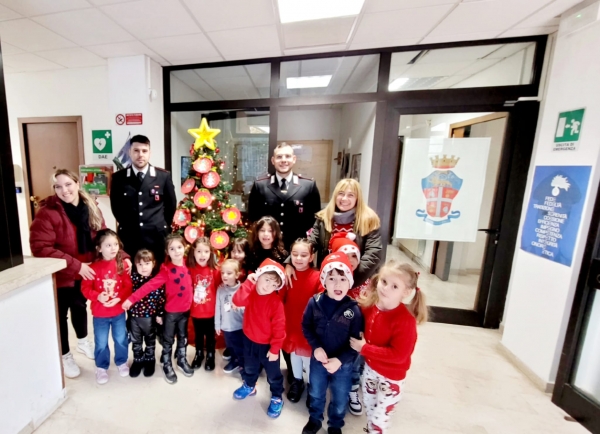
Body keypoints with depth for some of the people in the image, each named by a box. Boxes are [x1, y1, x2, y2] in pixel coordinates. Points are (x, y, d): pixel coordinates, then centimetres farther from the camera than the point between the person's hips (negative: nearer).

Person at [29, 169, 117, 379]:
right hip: (59, 275, -4)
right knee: (61, 316, 13)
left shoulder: (92, 208, -4)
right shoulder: (47, 213, -19)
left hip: (85, 273, 4)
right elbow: (40, 248, -23)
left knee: (80, 307, 24)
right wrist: (75, 265, -28)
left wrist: (122, 256, -17)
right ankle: (65, 356, 35)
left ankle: (82, 342, 48)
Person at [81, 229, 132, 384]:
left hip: (119, 312, 1)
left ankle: (122, 362, 38)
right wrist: (98, 296, -24)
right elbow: (85, 288, -8)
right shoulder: (94, 267, -13)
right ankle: (101, 367, 36)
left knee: (121, 340, 14)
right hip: (99, 313, -1)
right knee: (101, 343, 13)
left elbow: (128, 286, -8)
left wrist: (119, 297, -22)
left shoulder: (122, 265, -9)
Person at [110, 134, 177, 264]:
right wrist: (127, 226, 14)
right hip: (128, 237, 1)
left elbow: (171, 205, 6)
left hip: (157, 236, 0)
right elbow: (115, 206, 12)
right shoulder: (118, 177, 2)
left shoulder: (164, 176, -1)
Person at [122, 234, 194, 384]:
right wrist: (132, 299, -26)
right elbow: (151, 285, -22)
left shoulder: (187, 264, -6)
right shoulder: (167, 270, -18)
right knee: (168, 339, 15)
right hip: (171, 311, -4)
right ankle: (167, 365, 35)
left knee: (183, 337, 21)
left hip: (186, 309, 4)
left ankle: (182, 360, 41)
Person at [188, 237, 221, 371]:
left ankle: (210, 356, 43)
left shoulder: (215, 270, -18)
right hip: (195, 311, 2)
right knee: (198, 335, 24)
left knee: (210, 335, 19)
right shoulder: (190, 270, -13)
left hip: (211, 311, -1)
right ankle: (199, 354, 49)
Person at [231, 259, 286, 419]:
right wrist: (248, 282, -38)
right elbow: (237, 301, -34)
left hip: (267, 344, -4)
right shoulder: (251, 292, -15)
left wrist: (275, 349, -17)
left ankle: (277, 398, 41)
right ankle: (249, 386, 57)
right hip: (249, 340, 4)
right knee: (249, 367, 29)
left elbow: (279, 328, -21)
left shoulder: (276, 302, -27)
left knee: (273, 373, 16)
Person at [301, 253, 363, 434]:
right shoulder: (314, 302, -18)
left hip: (343, 364, -1)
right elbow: (306, 327, -6)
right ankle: (314, 419, 57)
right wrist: (316, 347, -18)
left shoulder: (354, 310, -23)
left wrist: (340, 360, -23)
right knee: (316, 393, 27)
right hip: (318, 359, 2)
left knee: (340, 399, 23)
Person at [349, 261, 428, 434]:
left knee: (379, 417, 14)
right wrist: (358, 342, -11)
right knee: (369, 408, 28)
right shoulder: (369, 306, -14)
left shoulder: (405, 320, -31)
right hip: (370, 368, 6)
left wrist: (364, 348, -28)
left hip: (391, 377, -5)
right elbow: (362, 329, 7)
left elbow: (398, 355, -30)